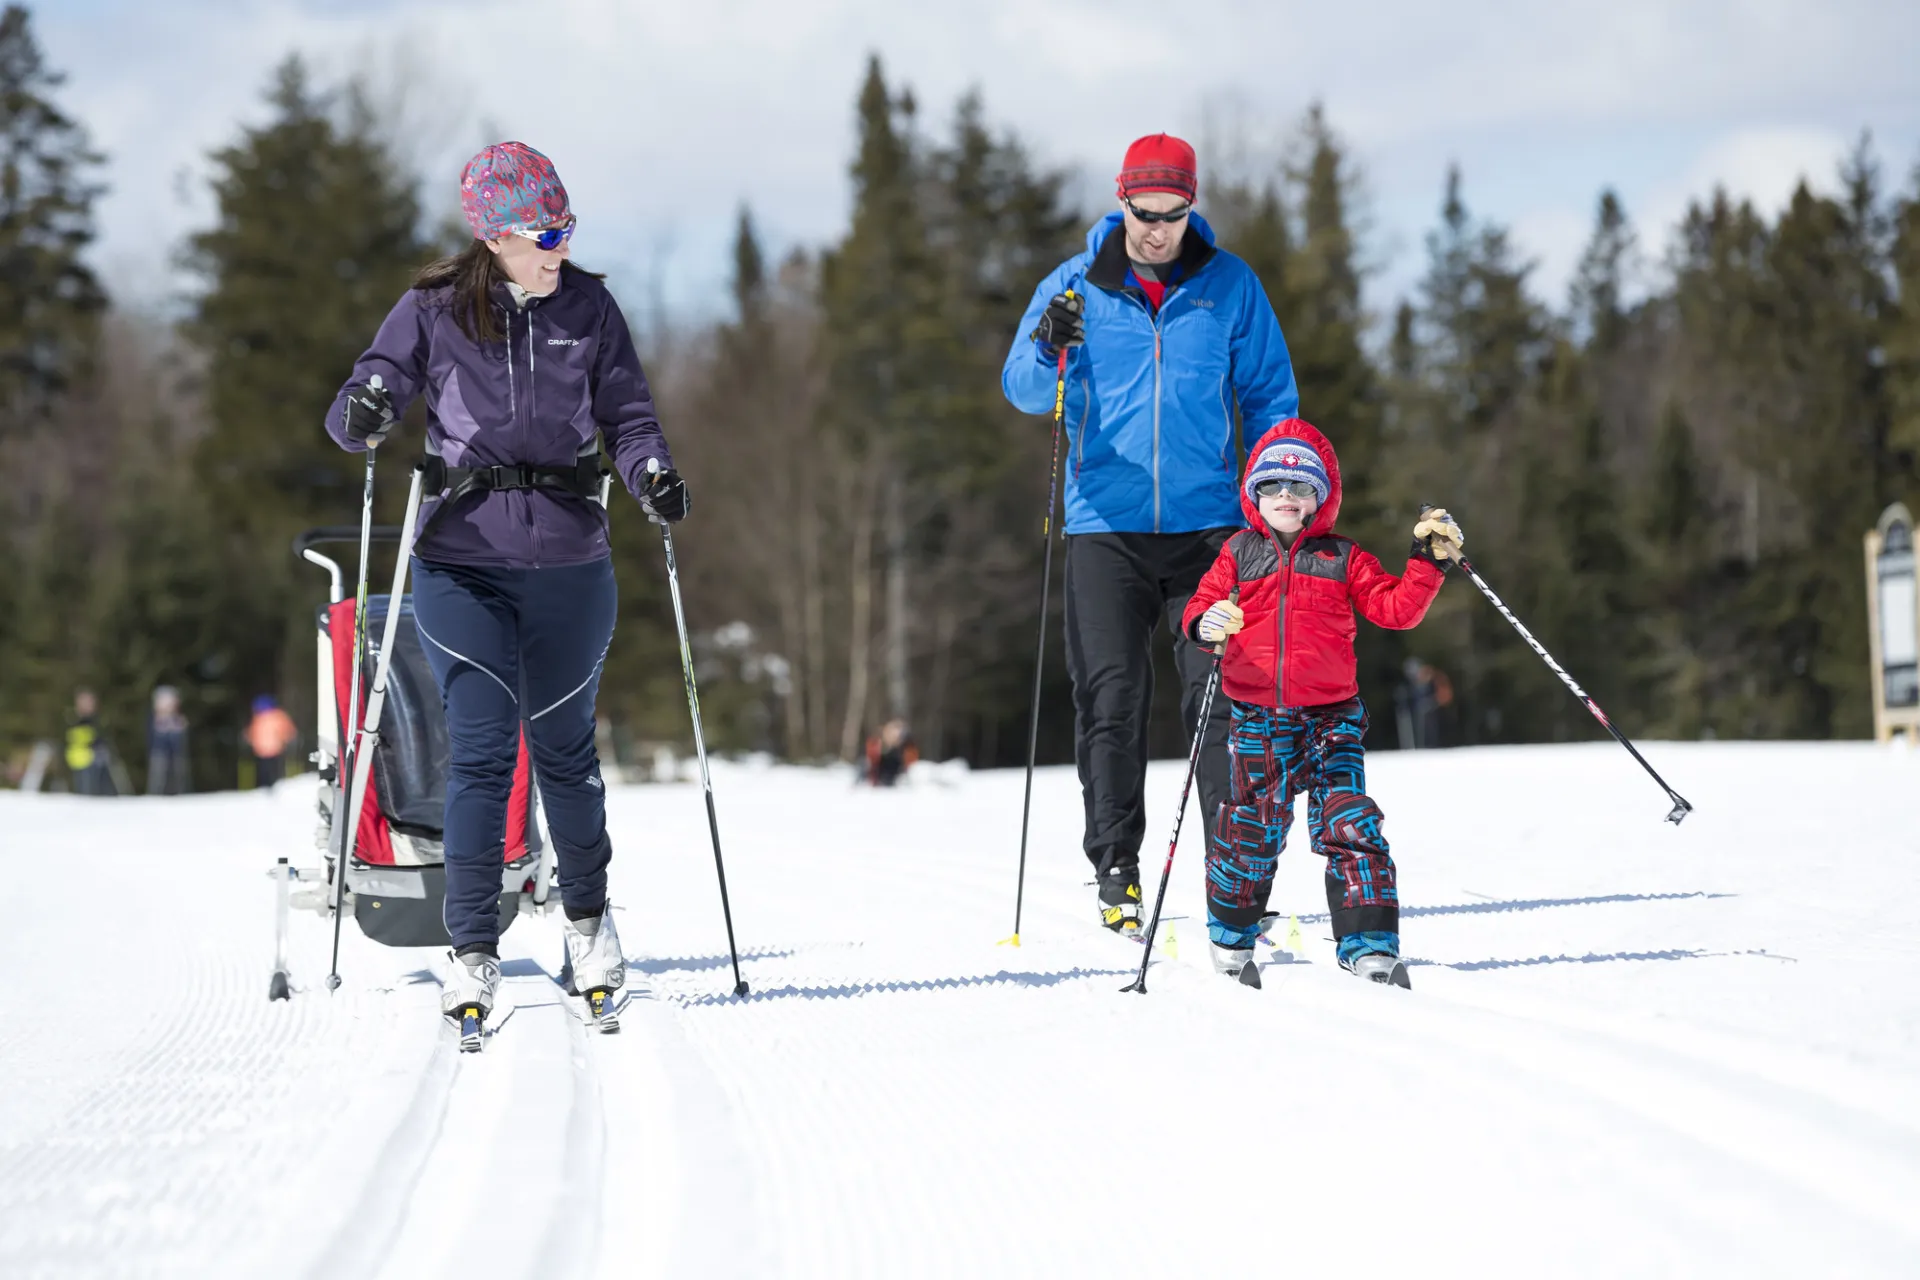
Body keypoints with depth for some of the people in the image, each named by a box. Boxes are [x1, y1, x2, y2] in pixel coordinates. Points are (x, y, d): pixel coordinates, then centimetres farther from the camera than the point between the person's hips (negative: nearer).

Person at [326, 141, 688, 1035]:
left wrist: (651, 474, -16)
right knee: (480, 753, -8)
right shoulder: (433, 310, -1)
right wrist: (367, 412, -28)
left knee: (562, 746, 9)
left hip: (568, 564, 1)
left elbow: (625, 412, 5)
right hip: (462, 563, -1)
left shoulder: (587, 308, 3)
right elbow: (358, 408, -3)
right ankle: (472, 952, -2)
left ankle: (587, 913, 32)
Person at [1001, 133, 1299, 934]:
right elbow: (1023, 388, -2)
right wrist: (1048, 351, -25)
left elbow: (1269, 396, 12)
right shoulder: (1075, 288, 5)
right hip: (1106, 522, 0)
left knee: (1220, 690, -5)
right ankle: (1115, 869, 4)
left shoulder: (1230, 286, 6)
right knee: (1110, 698, -3)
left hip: (1206, 520, 0)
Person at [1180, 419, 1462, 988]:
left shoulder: (1343, 558, 6)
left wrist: (1429, 562, -9)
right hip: (1258, 720, 0)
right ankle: (1231, 937, 24)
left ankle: (1369, 944, -8)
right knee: (1251, 829, 3)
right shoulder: (1238, 554, 7)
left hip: (1331, 717, 0)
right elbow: (1199, 606, 3)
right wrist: (1206, 623, -20)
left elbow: (1394, 608, 3)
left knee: (1349, 824, -10)